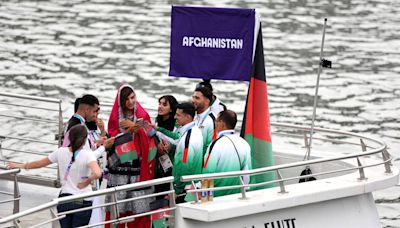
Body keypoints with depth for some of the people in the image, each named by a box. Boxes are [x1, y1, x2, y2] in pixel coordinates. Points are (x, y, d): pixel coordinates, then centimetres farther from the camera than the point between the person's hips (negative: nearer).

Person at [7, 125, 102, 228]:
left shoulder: (61, 152, -1)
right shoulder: (87, 154, -13)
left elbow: (39, 163, 12)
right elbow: (97, 173, -32)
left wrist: (22, 166, 28)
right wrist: (86, 182, -13)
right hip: (82, 202, -4)